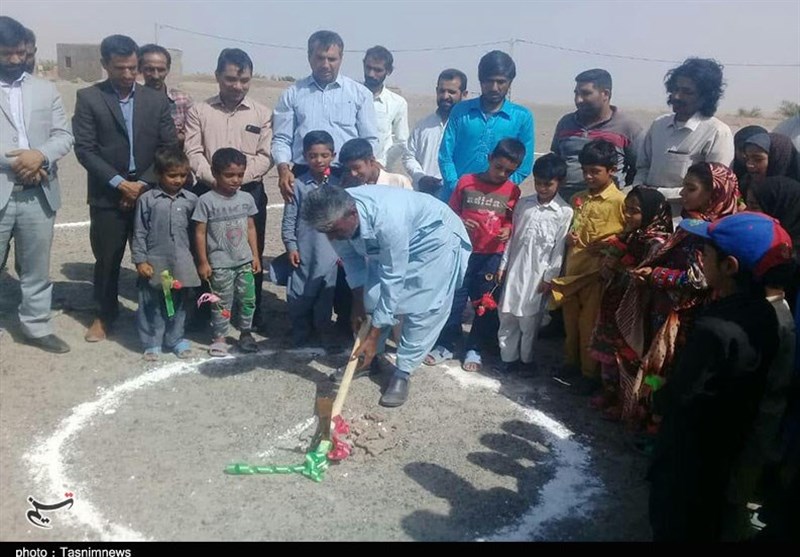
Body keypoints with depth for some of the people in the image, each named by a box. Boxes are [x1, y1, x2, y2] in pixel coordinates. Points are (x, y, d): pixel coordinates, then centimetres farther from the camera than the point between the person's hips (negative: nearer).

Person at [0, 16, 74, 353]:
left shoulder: (45, 90, 12)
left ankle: (37, 327, 24)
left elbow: (64, 135, 6)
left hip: (38, 194, 3)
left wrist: (40, 155, -13)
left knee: (36, 268, 12)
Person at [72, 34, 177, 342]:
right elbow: (84, 149, -6)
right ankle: (105, 314, 27)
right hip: (107, 195, -1)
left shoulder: (157, 100, 6)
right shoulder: (88, 98, 0)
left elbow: (170, 148, 3)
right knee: (107, 259, 8)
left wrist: (143, 183, -7)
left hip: (149, 193, 1)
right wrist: (120, 183, -13)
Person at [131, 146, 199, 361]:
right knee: (152, 305, 7)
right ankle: (152, 342, 20)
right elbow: (139, 233, -2)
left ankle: (176, 339, 27)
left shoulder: (190, 200, 1)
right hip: (154, 262, -2)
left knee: (178, 303, 13)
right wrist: (140, 260, -6)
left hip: (181, 263, 2)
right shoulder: (147, 200, -5)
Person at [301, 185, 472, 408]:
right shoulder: (337, 214, -24)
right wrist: (358, 302, -4)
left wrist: (373, 336, -29)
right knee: (372, 298, 2)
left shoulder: (388, 219, -44)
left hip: (435, 236, -6)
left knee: (423, 308, -12)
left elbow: (392, 279, -35)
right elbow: (351, 257, -5)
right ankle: (366, 356, 20)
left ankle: (402, 372, 1)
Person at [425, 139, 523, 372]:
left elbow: (512, 220, 10)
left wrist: (508, 230, -11)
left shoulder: (513, 191, -1)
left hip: (493, 256, 1)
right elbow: (450, 212, 3)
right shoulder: (466, 181, -4)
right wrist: (460, 222, -17)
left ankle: (474, 349, 23)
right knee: (454, 298, 6)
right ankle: (446, 345, 20)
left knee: (486, 303, 9)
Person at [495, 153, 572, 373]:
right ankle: (508, 356, 20)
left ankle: (526, 359, 21)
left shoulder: (565, 212, -7)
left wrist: (549, 277, -9)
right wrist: (503, 265, 8)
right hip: (515, 268, 4)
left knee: (529, 318, 4)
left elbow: (559, 248, -7)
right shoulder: (523, 203, 6)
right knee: (507, 314, 7)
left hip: (538, 273, -4)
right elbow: (512, 236, 10)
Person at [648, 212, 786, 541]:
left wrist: (658, 393, -4)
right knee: (704, 527, 27)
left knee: (674, 528, 14)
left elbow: (679, 397, -24)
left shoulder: (715, 330, -34)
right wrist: (669, 391, 1)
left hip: (688, 456, -8)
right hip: (725, 448, 8)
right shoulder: (761, 313, -5)